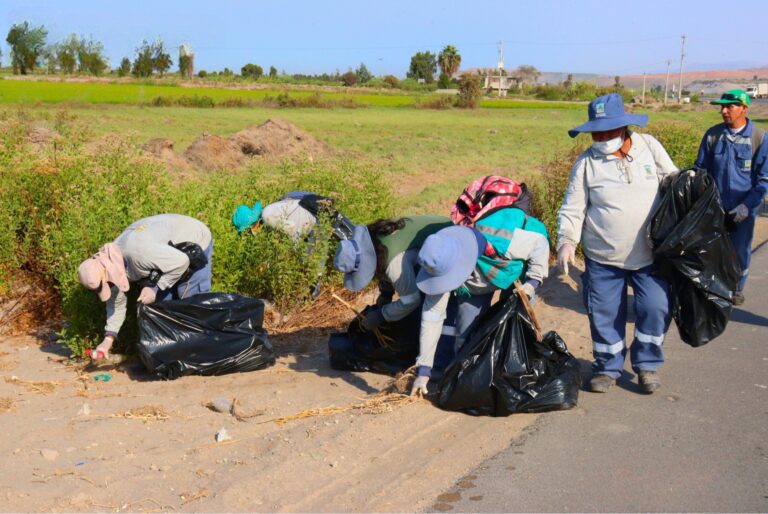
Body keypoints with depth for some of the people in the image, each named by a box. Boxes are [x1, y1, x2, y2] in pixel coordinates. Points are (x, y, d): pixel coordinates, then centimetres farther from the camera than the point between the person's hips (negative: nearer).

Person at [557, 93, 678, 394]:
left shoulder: (649, 146, -2)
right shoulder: (586, 163, -6)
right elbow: (573, 209, -5)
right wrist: (567, 240, -19)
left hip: (650, 255, 1)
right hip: (602, 258, -1)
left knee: (656, 309, -1)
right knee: (604, 315, 6)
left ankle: (647, 364, 21)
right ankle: (608, 368, 26)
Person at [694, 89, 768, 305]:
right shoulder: (713, 134, -2)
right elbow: (700, 169, 7)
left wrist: (746, 205, -15)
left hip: (743, 209, -1)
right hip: (715, 207, 1)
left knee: (740, 251, 13)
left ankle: (737, 288, 34)